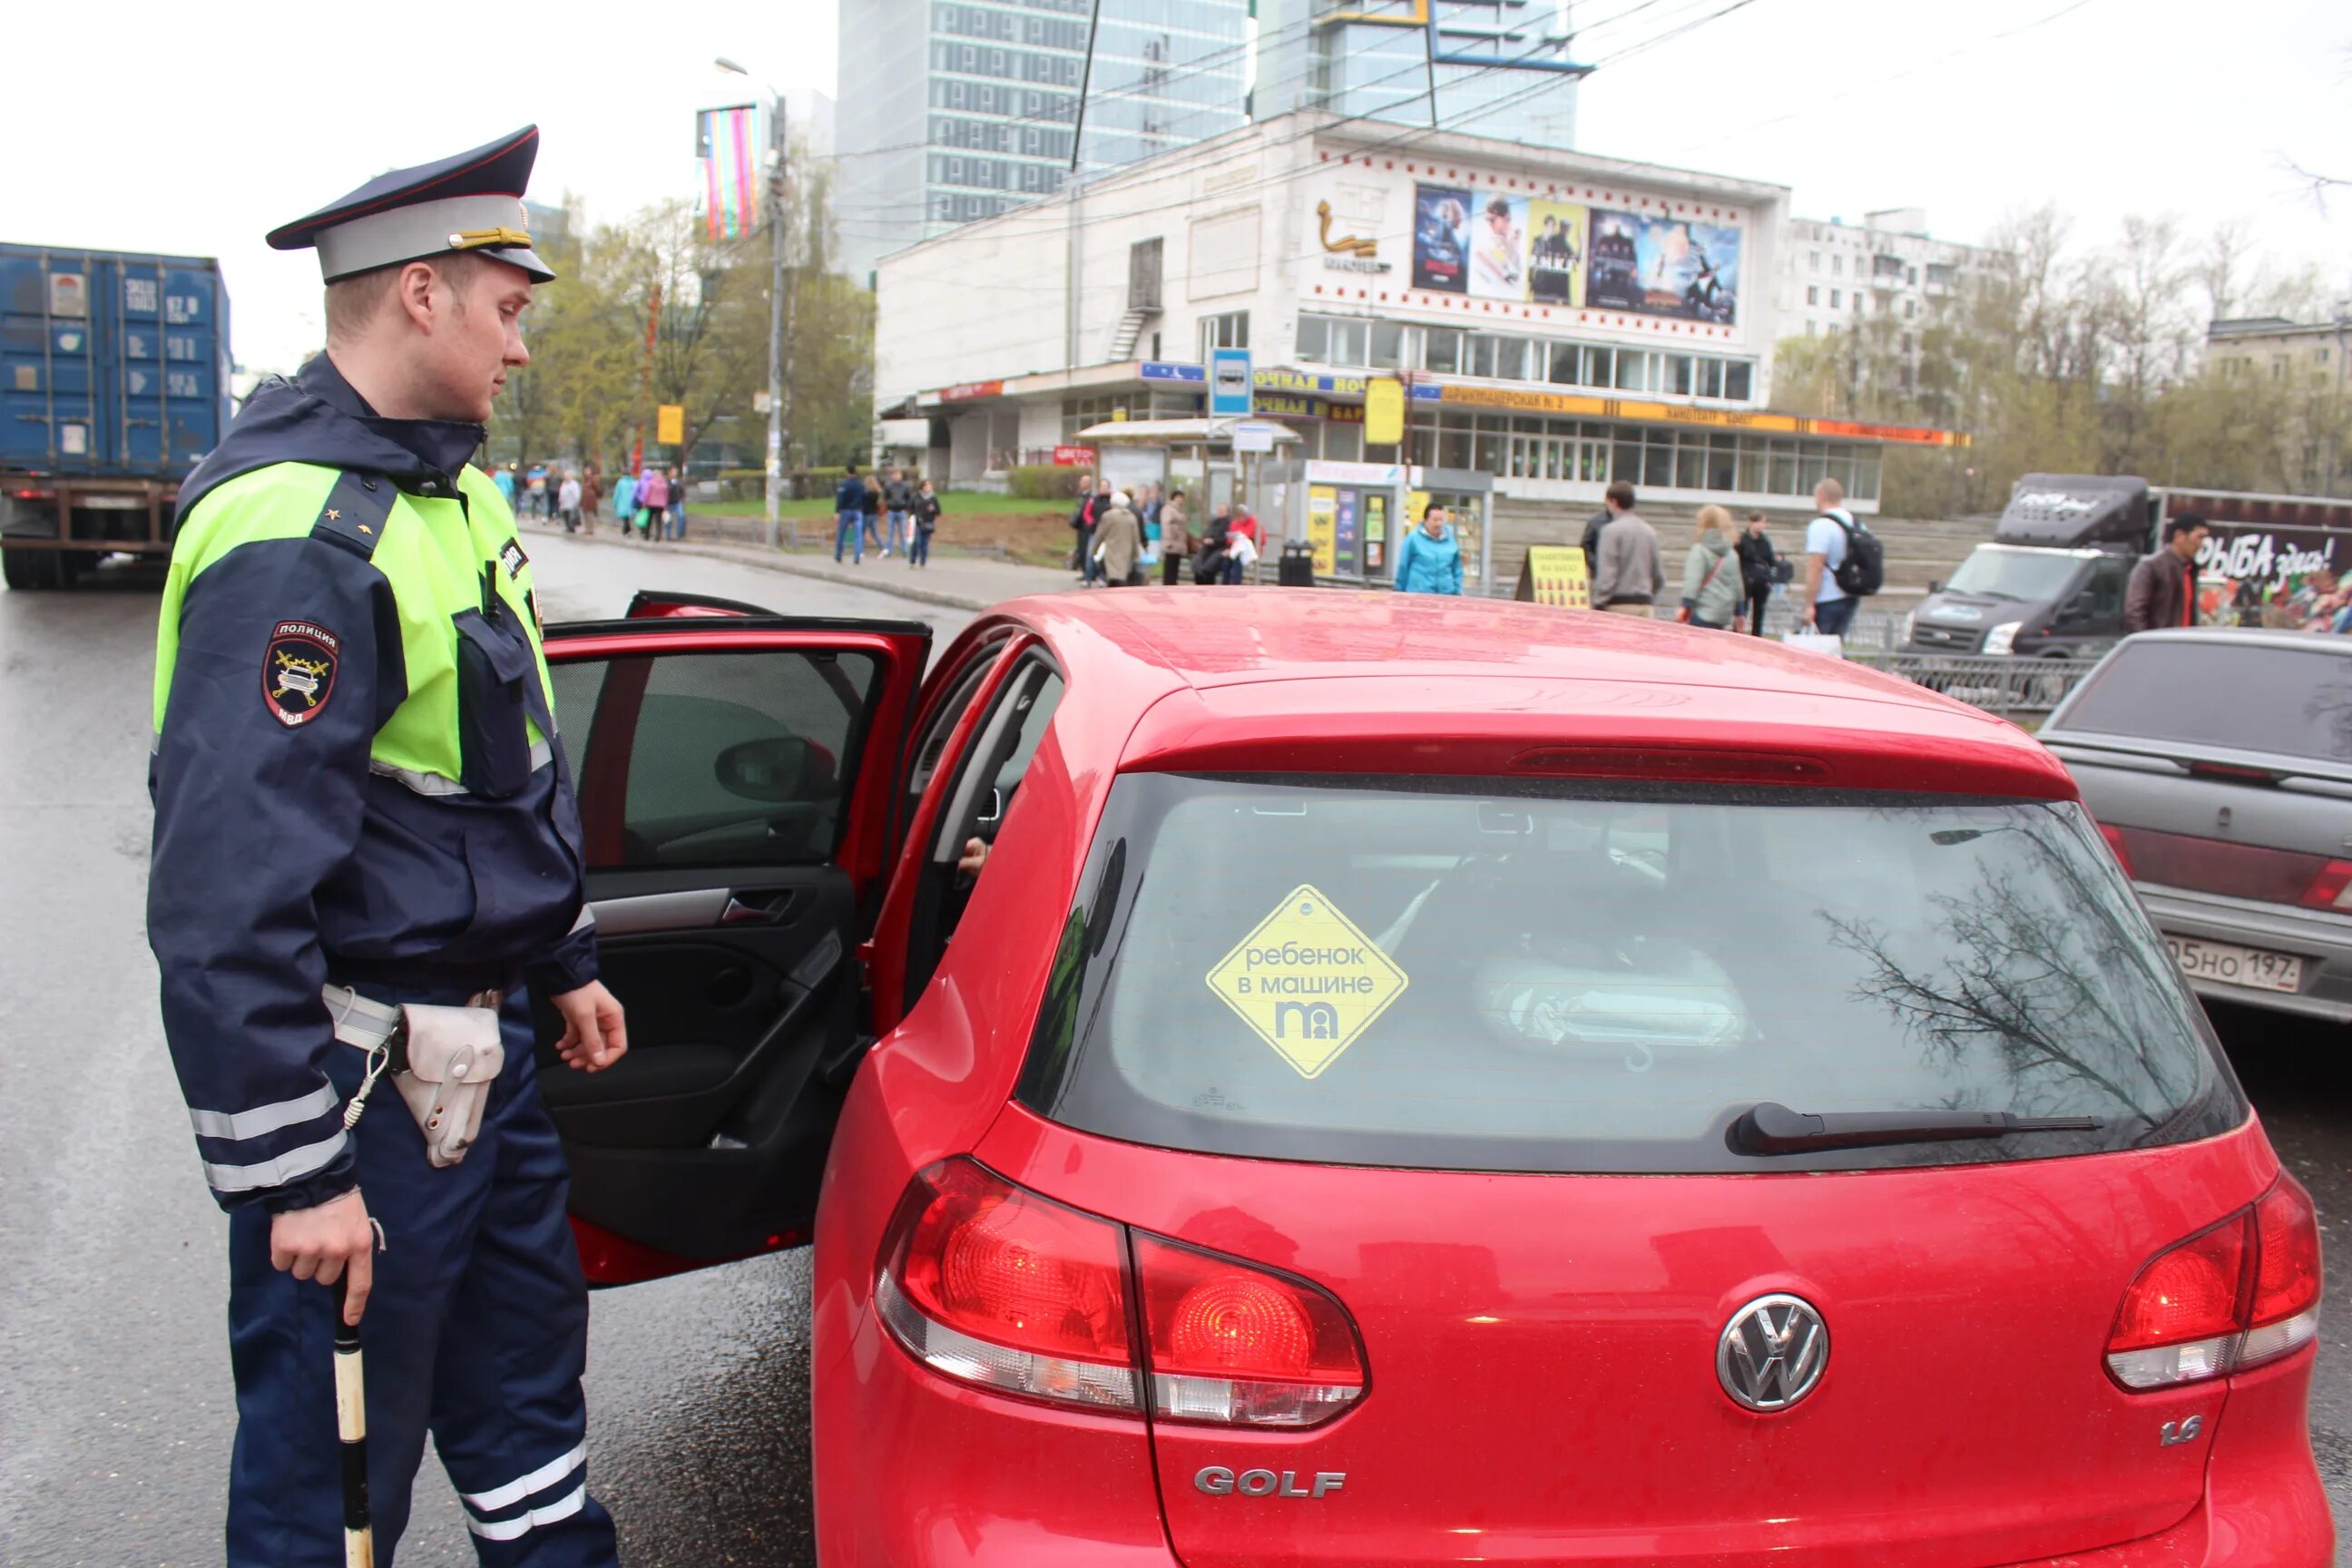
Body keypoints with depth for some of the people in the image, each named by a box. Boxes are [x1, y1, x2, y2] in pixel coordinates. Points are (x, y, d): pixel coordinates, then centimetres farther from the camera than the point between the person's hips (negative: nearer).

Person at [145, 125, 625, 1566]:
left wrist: (566, 964, 23)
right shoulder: (301, 538, -23)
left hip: (484, 1040, 9)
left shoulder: (452, 489, 10)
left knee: (527, 1368, 23)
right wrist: (294, 1171, -23)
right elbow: (225, 896, -26)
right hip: (367, 1067, -9)